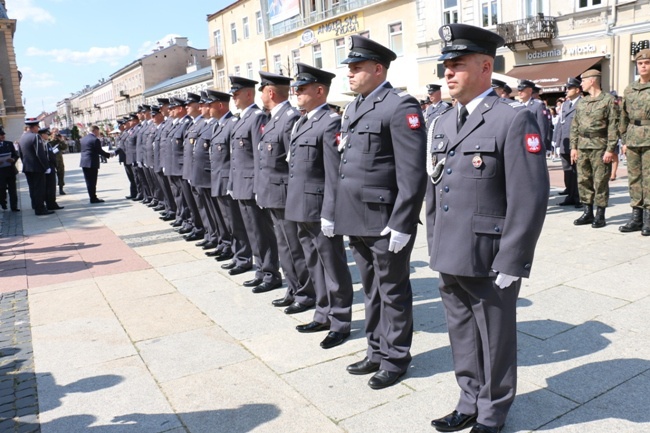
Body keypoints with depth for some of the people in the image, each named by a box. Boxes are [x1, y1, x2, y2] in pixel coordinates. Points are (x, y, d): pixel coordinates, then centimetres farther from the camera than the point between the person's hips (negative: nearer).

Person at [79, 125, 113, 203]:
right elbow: (100, 151, -12)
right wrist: (109, 155, 0)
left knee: (88, 181, 9)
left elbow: (80, 149, 17)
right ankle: (93, 198, 0)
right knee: (92, 182, -3)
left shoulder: (83, 139, 12)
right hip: (92, 163, -8)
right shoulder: (95, 140, -12)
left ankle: (92, 197, 14)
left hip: (84, 162, 8)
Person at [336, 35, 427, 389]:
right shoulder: (352, 108, 14)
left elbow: (412, 173, -18)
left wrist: (402, 224, -20)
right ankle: (376, 351, 35)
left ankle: (395, 359, 25)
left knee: (392, 292, 8)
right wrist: (332, 210, 14)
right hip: (356, 219, 8)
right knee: (371, 290, 19)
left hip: (385, 221, -8)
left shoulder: (401, 106, -12)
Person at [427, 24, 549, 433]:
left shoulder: (514, 119, -12)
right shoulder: (444, 123, 11)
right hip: (450, 258, 7)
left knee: (494, 342, 11)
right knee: (462, 337, 19)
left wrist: (510, 264, -16)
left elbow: (530, 198, -16)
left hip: (489, 262, -6)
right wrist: (436, 244, 14)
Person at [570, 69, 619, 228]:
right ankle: (587, 213, 16)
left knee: (600, 182, -1)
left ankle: (600, 215, 6)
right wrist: (573, 146, 8)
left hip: (600, 148, -6)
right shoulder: (581, 103, 15)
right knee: (583, 181, 7)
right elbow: (575, 126, 16)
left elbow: (613, 126, -7)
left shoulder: (608, 100, -3)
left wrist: (610, 149, -13)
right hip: (582, 148, 6)